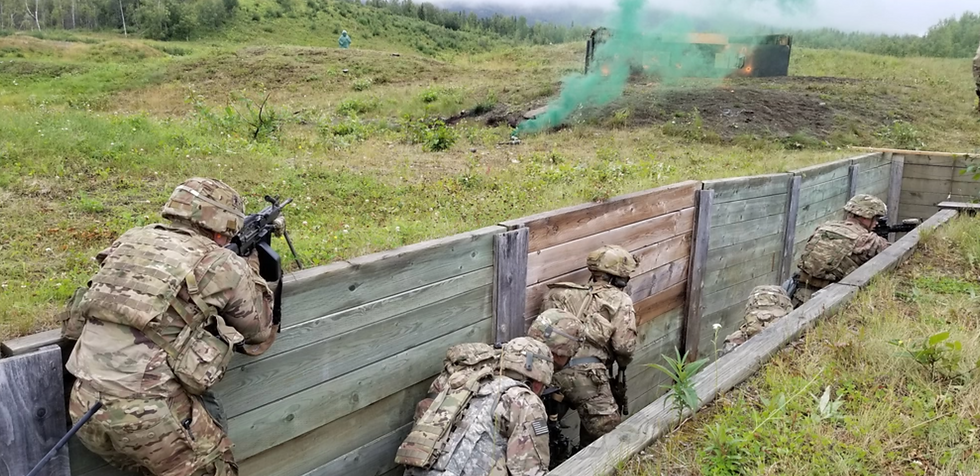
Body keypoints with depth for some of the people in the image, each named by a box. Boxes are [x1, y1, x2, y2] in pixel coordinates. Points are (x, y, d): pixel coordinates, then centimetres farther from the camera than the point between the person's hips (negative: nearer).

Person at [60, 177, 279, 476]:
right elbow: (260, 337, 14)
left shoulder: (133, 239, 12)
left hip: (84, 408, 6)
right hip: (151, 415, -6)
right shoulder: (223, 265, -2)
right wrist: (251, 269, 25)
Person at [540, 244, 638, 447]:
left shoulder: (566, 294, 21)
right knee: (609, 432, 3)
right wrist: (623, 364, 20)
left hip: (551, 369, 7)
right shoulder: (620, 301, 7)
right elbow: (624, 345, 0)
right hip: (585, 373, -6)